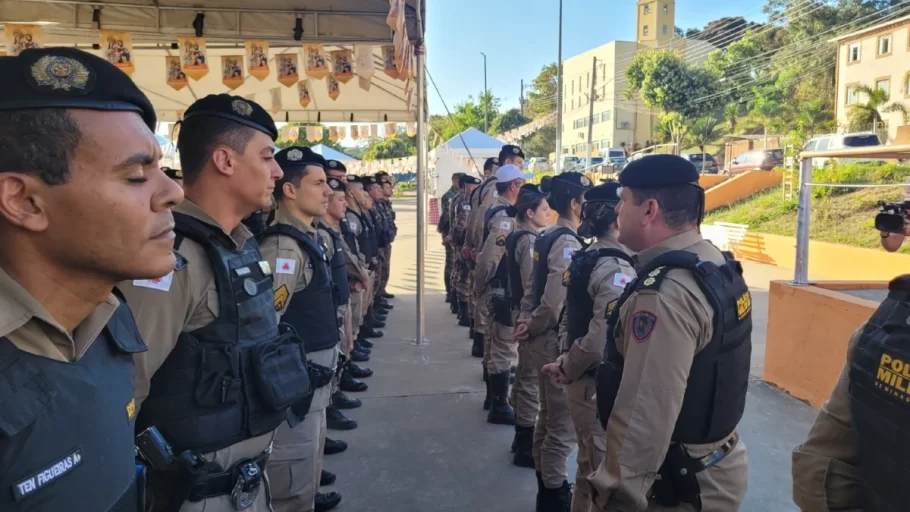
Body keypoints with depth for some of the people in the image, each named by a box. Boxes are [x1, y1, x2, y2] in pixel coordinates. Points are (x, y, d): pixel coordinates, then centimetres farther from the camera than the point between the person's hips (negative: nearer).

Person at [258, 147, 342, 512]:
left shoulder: (310, 239, 8)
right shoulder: (283, 246, -22)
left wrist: (320, 369, 18)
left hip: (314, 378, 10)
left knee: (311, 451, 26)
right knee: (294, 466, 4)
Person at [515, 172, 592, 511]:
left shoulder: (545, 237, 8)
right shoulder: (568, 243, -21)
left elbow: (534, 287, 11)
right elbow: (554, 302, -24)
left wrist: (526, 321, 1)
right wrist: (532, 328, -9)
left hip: (543, 340, 10)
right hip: (557, 342, -10)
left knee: (548, 417, 21)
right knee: (563, 424, 3)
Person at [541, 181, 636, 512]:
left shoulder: (583, 259, 7)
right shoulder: (617, 269, -22)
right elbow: (602, 341, -28)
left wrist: (565, 361, 2)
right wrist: (567, 369, -14)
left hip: (584, 383, 9)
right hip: (601, 387, -9)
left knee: (590, 470, 24)